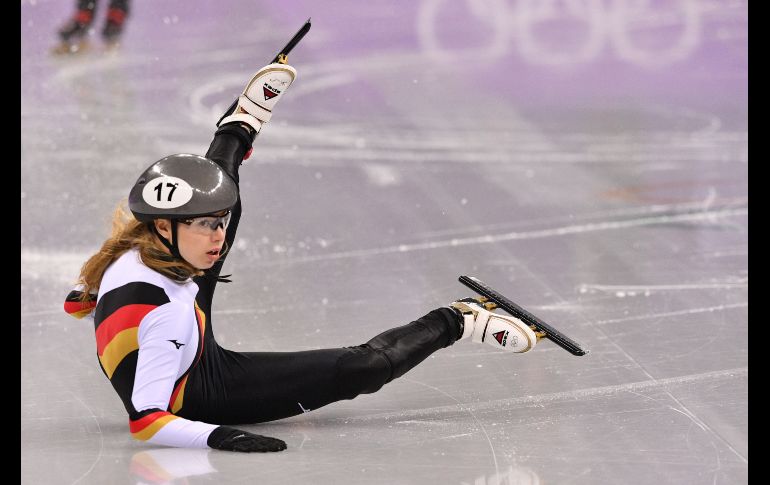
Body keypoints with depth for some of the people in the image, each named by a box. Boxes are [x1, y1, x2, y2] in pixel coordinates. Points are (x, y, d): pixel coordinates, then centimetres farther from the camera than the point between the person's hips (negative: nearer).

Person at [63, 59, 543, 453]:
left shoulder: (132, 249, -16)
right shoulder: (164, 315, -40)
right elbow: (143, 421, -42)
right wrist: (216, 435, -53)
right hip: (205, 395, -9)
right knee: (361, 367, -14)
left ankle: (239, 128, 43)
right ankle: (455, 322, 8)